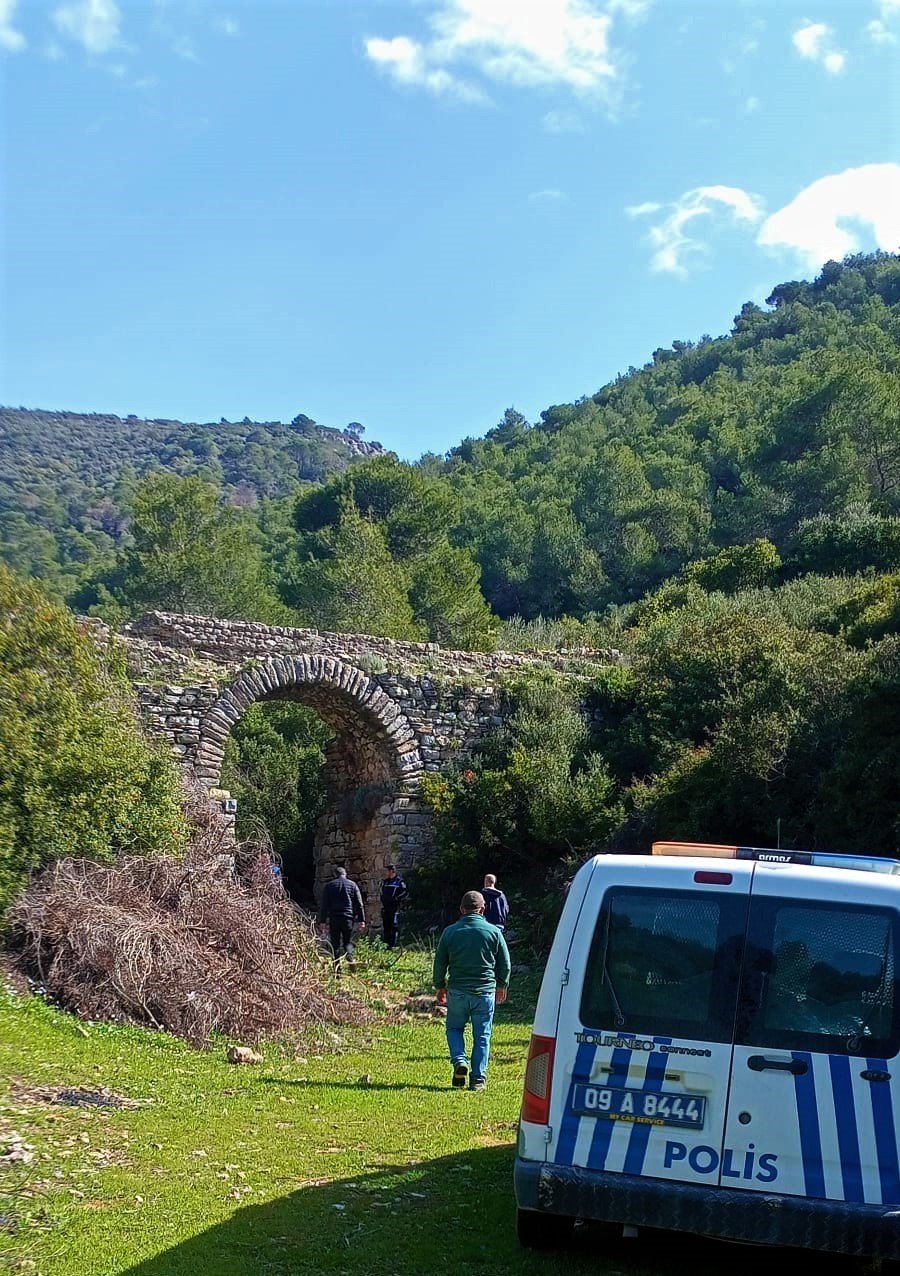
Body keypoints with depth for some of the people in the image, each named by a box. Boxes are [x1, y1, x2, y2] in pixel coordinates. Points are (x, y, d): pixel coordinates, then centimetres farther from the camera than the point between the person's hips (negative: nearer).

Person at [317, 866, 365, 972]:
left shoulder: (329, 886, 7)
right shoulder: (352, 885, 9)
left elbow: (323, 905, 2)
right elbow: (359, 904, 5)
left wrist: (322, 922, 3)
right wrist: (361, 920, 6)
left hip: (334, 918, -1)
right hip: (348, 918, 1)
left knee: (335, 944, 4)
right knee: (348, 941, 12)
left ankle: (337, 970, -1)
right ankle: (350, 957, -19)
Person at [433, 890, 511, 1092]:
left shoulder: (450, 932, 0)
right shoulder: (493, 932, -2)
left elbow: (439, 964, 6)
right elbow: (505, 964, 5)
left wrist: (440, 988, 19)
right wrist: (501, 986, 20)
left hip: (457, 992, 0)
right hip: (485, 992, 0)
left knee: (454, 1028, 18)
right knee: (482, 1036, 8)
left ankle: (459, 1061, -4)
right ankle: (478, 1079, 7)